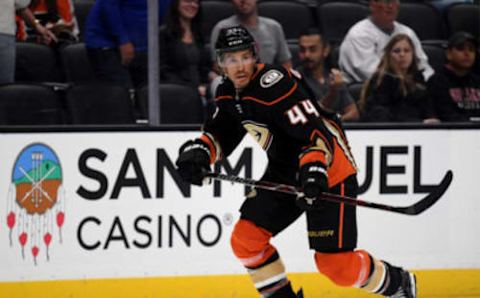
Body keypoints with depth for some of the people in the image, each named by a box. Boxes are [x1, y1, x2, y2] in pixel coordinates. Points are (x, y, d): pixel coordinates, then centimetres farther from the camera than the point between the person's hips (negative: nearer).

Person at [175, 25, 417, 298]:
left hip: (330, 171, -9)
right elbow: (220, 134, 14)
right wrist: (197, 152, -6)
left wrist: (314, 172, -47)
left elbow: (318, 135, -32)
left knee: (335, 262, -11)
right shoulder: (229, 94, 1)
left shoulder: (276, 84, -26)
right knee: (246, 239, -1)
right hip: (284, 172, 9)